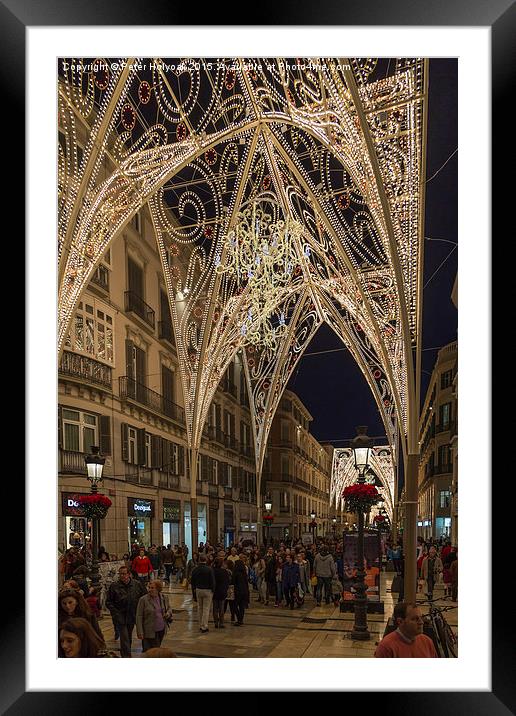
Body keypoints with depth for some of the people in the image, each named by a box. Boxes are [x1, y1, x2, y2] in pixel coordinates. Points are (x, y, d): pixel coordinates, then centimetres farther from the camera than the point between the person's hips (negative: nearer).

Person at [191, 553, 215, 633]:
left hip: (198, 590, 4)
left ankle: (201, 625, 23)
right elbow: (212, 581, -12)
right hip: (207, 590, -4)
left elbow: (192, 582, 8)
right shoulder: (209, 569, -15)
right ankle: (204, 627, 1)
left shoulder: (195, 570, -1)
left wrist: (194, 591, 18)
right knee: (206, 609, 1)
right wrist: (213, 590, 0)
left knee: (200, 608, 16)